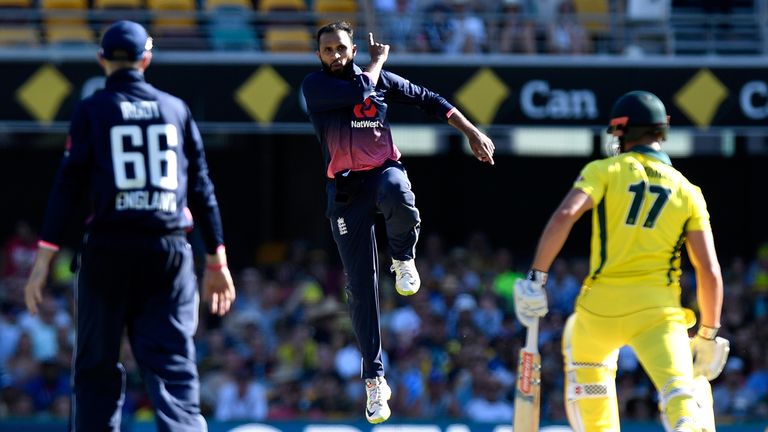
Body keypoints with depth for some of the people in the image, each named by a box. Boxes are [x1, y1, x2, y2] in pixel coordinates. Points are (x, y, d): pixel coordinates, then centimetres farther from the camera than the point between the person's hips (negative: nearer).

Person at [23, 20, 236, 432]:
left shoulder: (92, 109, 3)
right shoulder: (176, 108, 11)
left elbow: (68, 185, -4)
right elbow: (201, 188, 10)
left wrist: (44, 259, -5)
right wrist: (217, 260, 14)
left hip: (108, 250, -2)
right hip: (170, 254, 2)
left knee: (96, 367, 9)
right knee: (173, 367, -2)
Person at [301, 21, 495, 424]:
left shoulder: (382, 78, 9)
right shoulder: (314, 85, 0)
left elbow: (429, 100, 17)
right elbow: (359, 91, -16)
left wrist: (472, 133, 13)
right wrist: (378, 60, 1)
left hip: (384, 170, 0)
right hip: (345, 188, 0)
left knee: (397, 195, -40)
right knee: (360, 285, -4)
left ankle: (403, 259, -6)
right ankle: (374, 378, 2)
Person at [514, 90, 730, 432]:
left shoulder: (604, 171, 9)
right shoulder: (688, 192, 13)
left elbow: (565, 215, -10)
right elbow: (709, 271, 7)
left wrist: (536, 277, -7)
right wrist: (707, 335, 15)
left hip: (601, 305, 1)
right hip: (659, 313, -1)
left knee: (582, 349, 34)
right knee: (686, 395, -15)